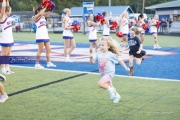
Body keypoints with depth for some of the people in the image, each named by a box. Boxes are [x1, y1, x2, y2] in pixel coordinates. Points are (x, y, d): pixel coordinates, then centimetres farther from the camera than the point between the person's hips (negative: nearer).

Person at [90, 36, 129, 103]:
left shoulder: (111, 55, -15)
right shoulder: (98, 54, -4)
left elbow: (119, 60, -6)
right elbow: (92, 62, -4)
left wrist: (126, 67, -5)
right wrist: (91, 58, -25)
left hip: (109, 73, -6)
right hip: (103, 74, 6)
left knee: (100, 83, -26)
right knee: (110, 86, 22)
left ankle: (111, 90, -2)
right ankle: (117, 96, 45)